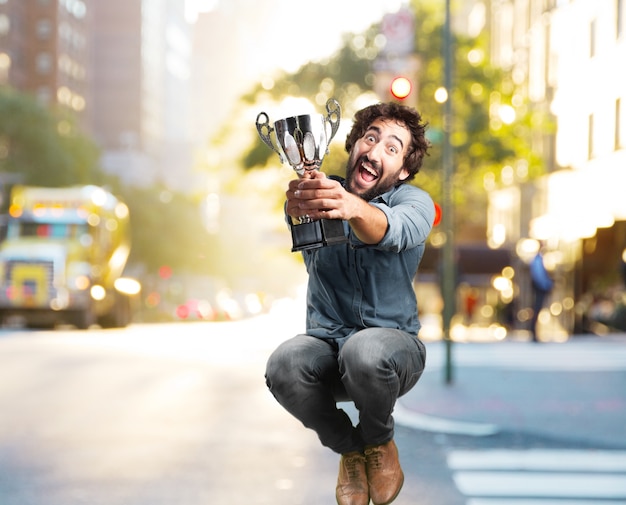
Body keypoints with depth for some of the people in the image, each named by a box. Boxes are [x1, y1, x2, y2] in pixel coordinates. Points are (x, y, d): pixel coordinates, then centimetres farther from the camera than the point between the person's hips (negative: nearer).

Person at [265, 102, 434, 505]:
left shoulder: (415, 202, -6)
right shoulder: (322, 192, -1)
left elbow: (394, 230, -31)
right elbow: (297, 211, -26)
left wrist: (352, 207, -55)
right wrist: (297, 205, -53)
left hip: (393, 341, -2)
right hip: (328, 343, 2)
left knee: (365, 350, -37)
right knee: (284, 365, -31)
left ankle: (379, 441, -2)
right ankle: (349, 448, 0)